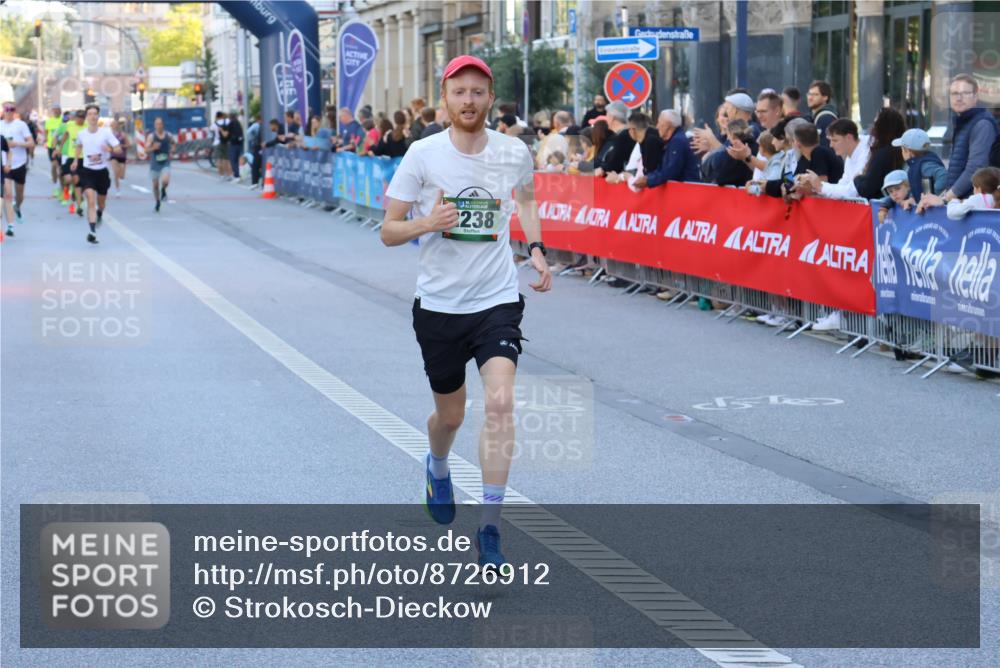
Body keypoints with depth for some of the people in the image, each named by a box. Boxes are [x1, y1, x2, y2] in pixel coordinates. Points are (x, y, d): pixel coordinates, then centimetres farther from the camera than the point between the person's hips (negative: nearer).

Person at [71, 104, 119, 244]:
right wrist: (76, 160, 15)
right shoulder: (81, 134, -1)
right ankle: (93, 231, -23)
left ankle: (99, 214, 53)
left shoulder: (106, 132, -8)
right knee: (91, 201, -18)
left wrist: (109, 149, -29)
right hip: (87, 171, -1)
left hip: (102, 171, 1)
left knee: (101, 203, 16)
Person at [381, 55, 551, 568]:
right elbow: (388, 231, -3)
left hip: (498, 300, 0)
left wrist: (536, 248, 5)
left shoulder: (514, 153, -2)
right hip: (439, 304, 0)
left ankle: (489, 529, -15)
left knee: (500, 402, -20)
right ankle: (437, 468, 51)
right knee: (450, 414, 14)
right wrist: (426, 223, -24)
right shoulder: (423, 154, -7)